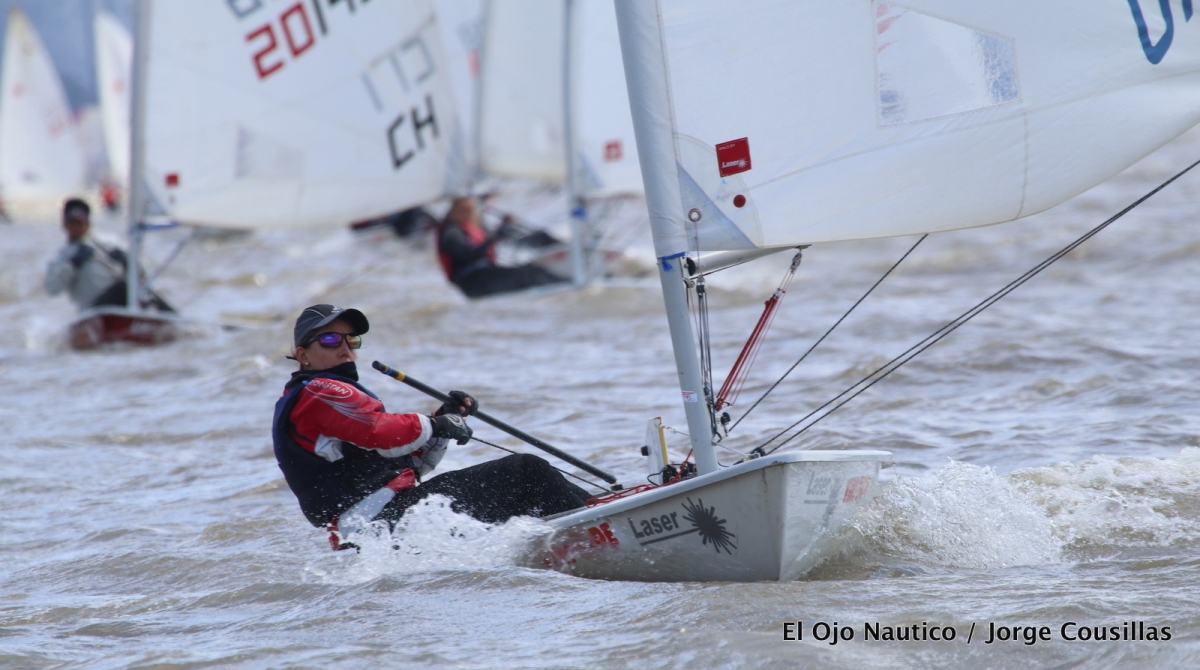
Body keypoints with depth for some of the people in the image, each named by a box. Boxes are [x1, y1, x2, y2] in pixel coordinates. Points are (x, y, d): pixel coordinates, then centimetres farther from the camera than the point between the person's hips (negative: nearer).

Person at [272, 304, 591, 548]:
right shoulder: (317, 392, -3)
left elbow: (408, 465, 22)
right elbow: (382, 433, -20)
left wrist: (443, 420, 8)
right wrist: (435, 425, -3)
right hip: (386, 520, -10)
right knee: (525, 472, -8)